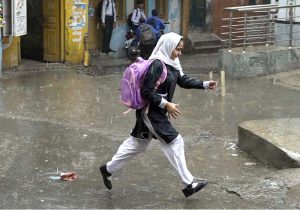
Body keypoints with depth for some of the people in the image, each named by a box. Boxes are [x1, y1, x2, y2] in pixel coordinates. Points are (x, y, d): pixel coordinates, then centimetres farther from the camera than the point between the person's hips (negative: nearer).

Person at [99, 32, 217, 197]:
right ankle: (188, 184, 3)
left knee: (138, 143, 19)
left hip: (158, 111, 10)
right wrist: (166, 104, -23)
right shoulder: (156, 65, -22)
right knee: (174, 142, -5)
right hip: (150, 112, -10)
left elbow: (184, 81, 14)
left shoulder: (172, 64, 6)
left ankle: (108, 169, 32)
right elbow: (146, 92, -23)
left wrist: (205, 84, 4)